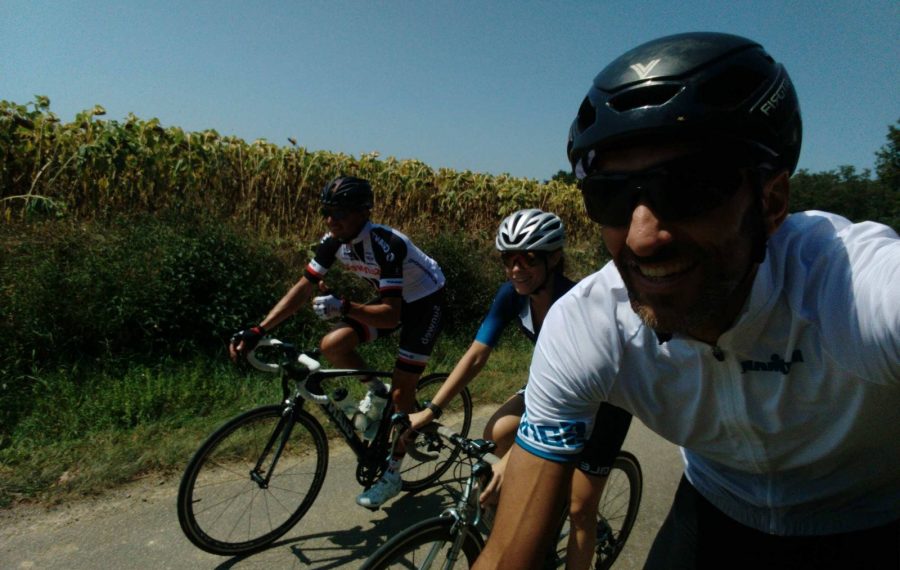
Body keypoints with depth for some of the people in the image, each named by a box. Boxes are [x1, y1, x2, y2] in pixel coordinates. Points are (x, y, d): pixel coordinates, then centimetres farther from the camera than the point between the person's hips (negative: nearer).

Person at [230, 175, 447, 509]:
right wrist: (258, 331, -19)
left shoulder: (385, 245, -34)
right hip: (392, 299, 7)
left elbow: (390, 316, -36)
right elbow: (303, 289, -11)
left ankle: (392, 475, 13)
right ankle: (376, 394, 13)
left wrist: (344, 308, -49)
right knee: (332, 346, -14)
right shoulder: (334, 241, -14)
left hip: (425, 303, -6)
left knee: (401, 393, -7)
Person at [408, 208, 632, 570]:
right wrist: (430, 412, -20)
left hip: (604, 397, -5)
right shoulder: (512, 295, -17)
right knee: (498, 432, -17)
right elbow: (475, 357, -15)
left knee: (580, 509, -1)